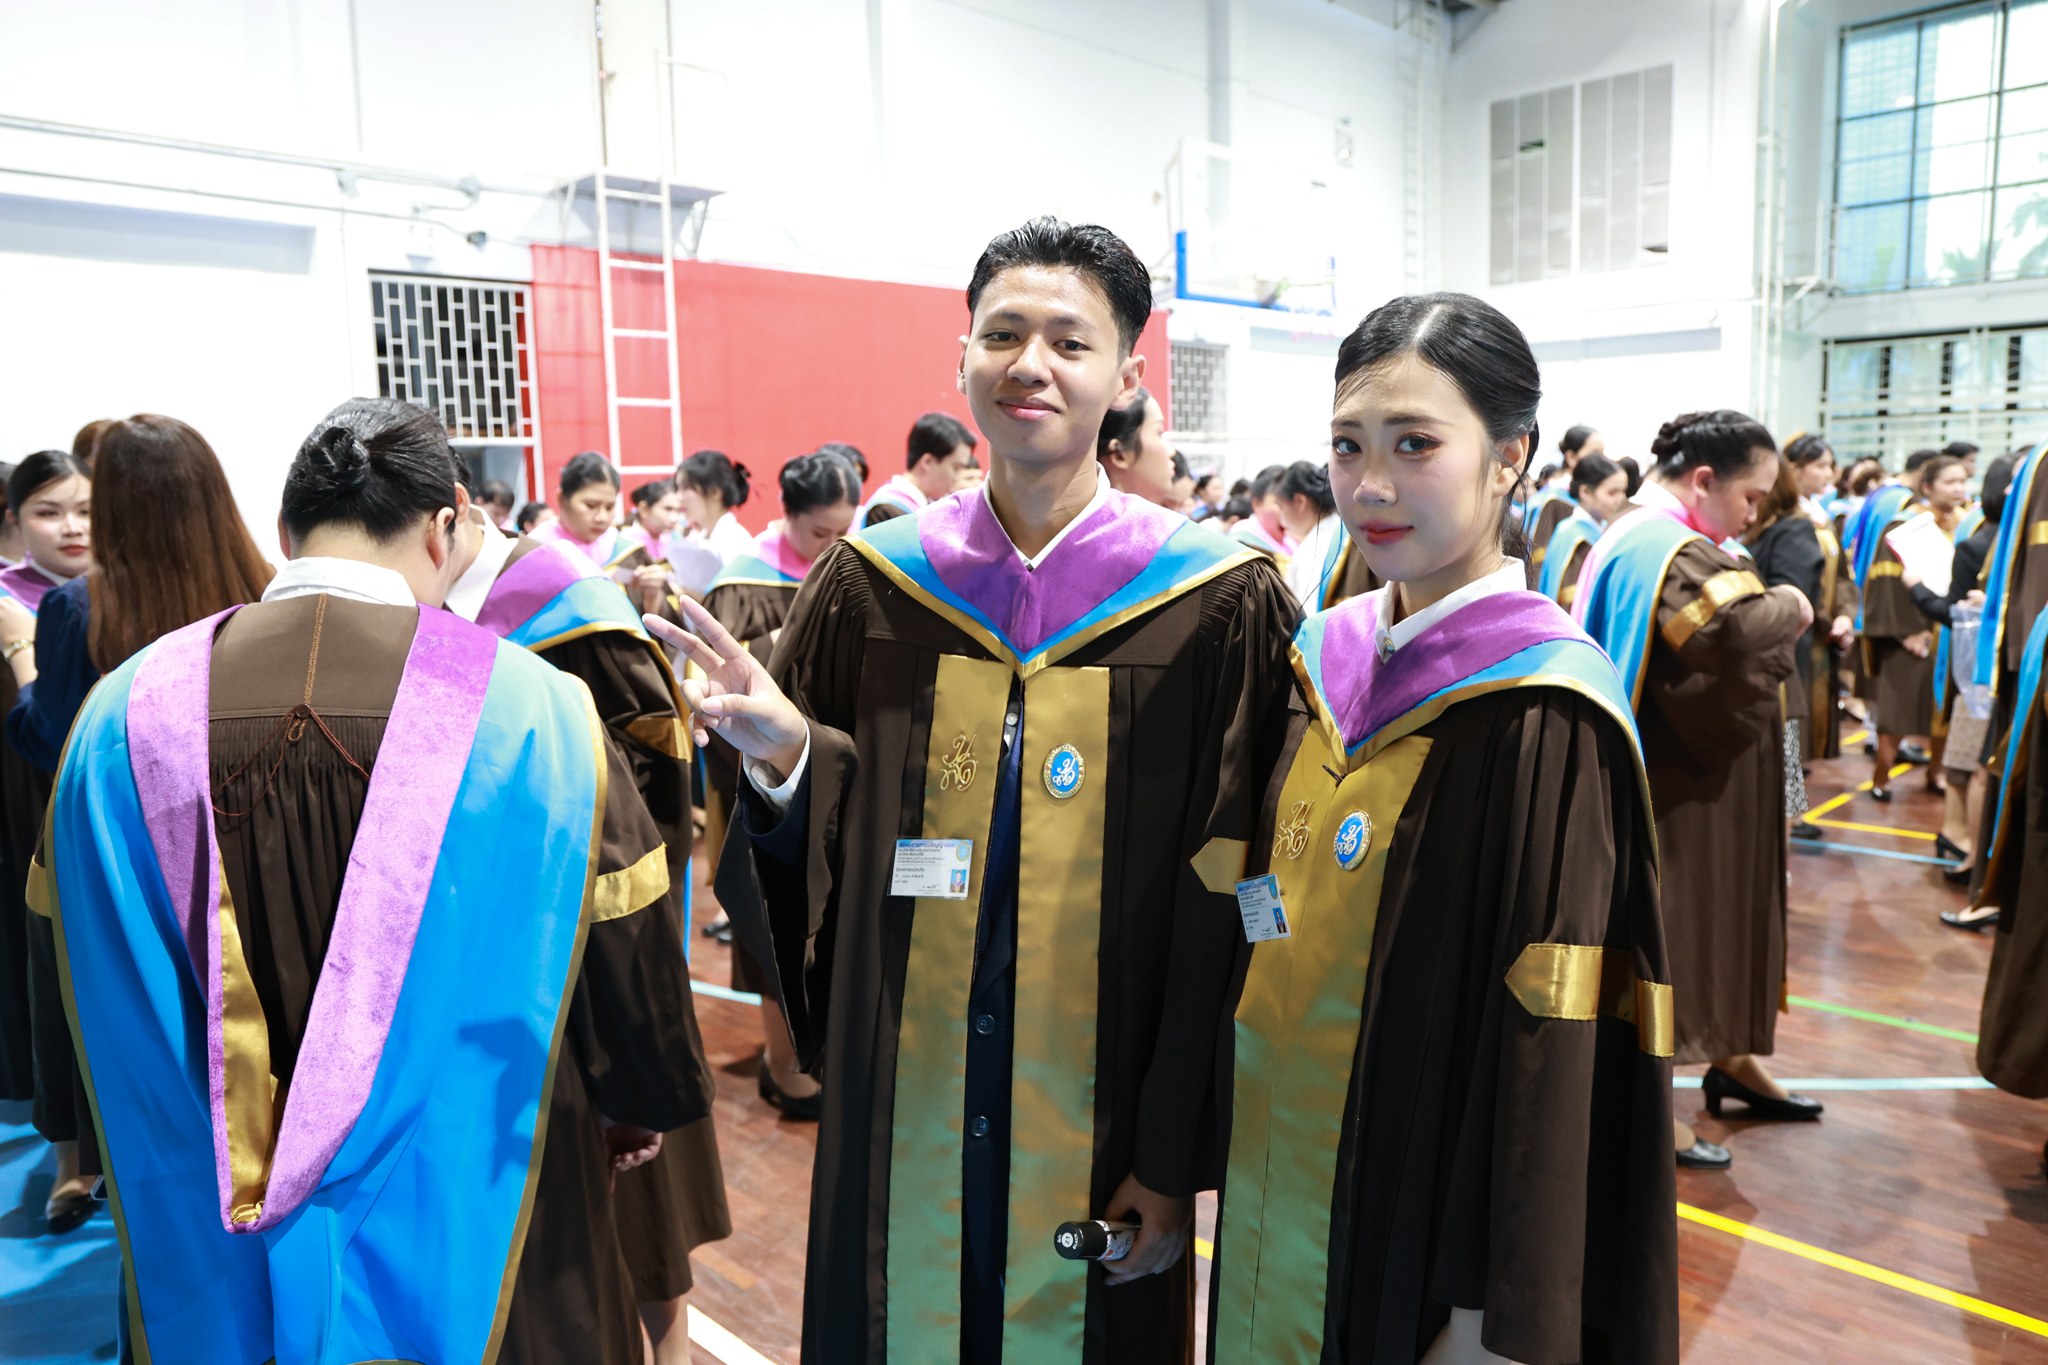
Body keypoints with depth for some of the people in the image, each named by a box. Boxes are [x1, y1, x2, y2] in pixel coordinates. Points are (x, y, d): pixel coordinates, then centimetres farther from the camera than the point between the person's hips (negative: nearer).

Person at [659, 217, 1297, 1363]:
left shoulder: (1219, 609, -10)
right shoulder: (871, 586, -2)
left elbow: (1221, 917, -9)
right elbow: (822, 861, 2)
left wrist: (1178, 1161, -7)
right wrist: (782, 755, -19)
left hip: (1097, 1127, -2)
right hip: (903, 1125, 2)